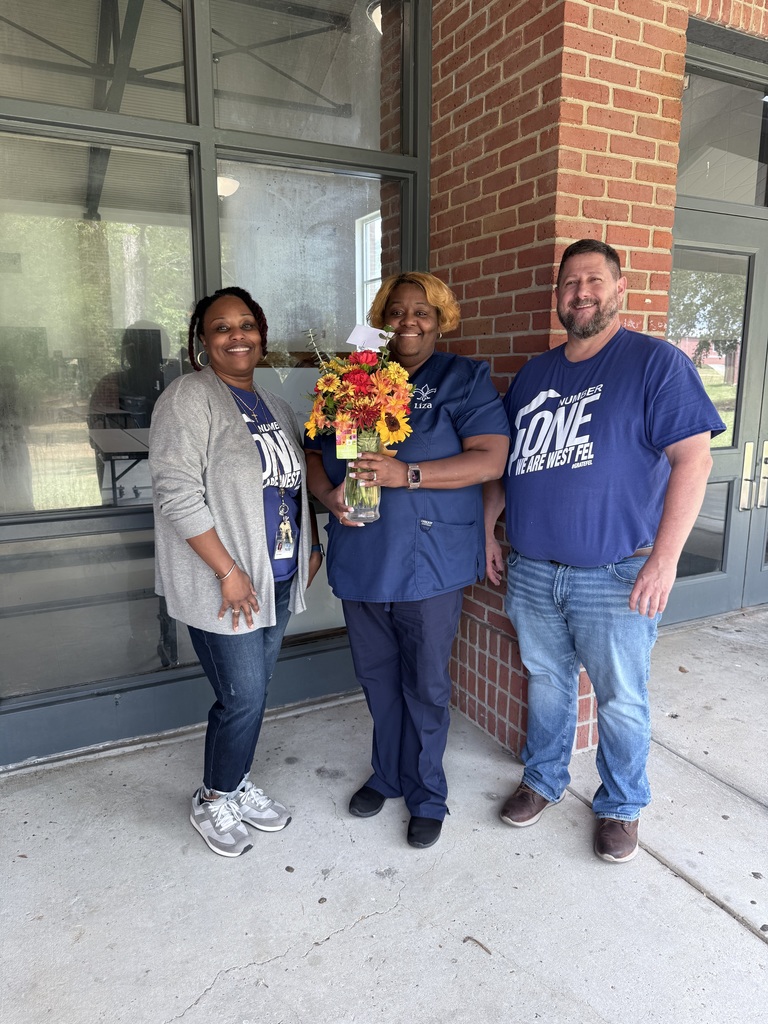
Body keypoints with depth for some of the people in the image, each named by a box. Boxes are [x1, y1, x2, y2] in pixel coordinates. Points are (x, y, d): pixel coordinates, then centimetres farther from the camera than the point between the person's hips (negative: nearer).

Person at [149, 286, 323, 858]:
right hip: (224, 583, -7)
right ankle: (213, 801, 26)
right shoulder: (190, 398, -11)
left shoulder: (273, 405, 13)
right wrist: (229, 570, -20)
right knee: (244, 698, 0)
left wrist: (312, 546, 12)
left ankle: (237, 783, 38)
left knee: (254, 691, 17)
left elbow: (298, 481, 21)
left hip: (279, 579, 7)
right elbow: (177, 492, -19)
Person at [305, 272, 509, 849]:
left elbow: (491, 459, -13)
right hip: (360, 560, 4)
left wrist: (407, 474, -23)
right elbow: (316, 454, 13)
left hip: (429, 562, -4)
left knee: (426, 686, 8)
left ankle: (427, 796, 29)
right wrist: (328, 494, -9)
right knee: (377, 678, 18)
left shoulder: (465, 380, -1)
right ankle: (387, 775, 40)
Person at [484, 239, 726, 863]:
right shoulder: (534, 373, 11)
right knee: (546, 684, 19)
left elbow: (693, 458, -13)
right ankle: (544, 781, 41)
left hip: (615, 576, -4)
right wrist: (488, 529, 11)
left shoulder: (657, 362, -6)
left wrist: (665, 559, -18)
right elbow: (502, 459, 17)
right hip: (530, 571, 5)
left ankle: (622, 806, 35)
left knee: (621, 701, 11)